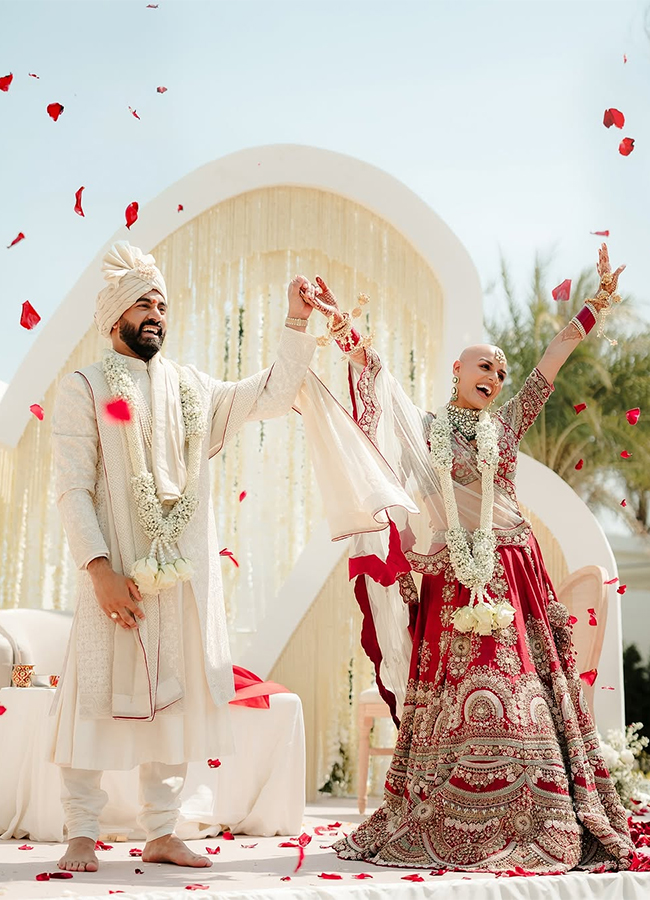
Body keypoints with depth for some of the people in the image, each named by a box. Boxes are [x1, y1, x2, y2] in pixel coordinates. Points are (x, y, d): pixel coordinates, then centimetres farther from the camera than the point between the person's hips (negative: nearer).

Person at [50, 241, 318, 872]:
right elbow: (73, 488, -6)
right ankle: (81, 837, 2)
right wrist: (99, 567, -16)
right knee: (99, 696, -6)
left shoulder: (191, 389, 16)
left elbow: (270, 395, 13)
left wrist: (296, 324, 3)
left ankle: (160, 834, 14)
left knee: (173, 698, 6)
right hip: (119, 570, -5)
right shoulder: (84, 388, 1)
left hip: (186, 571, 5)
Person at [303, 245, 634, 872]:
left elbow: (555, 356, 12)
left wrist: (599, 302, 10)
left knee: (522, 691, -5)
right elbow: (374, 375, 1)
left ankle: (542, 822, -4)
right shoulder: (423, 428, 12)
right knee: (450, 697, -2)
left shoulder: (507, 424, 15)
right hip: (449, 579, -1)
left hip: (509, 572, 1)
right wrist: (347, 331, -13)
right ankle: (442, 828, 5)